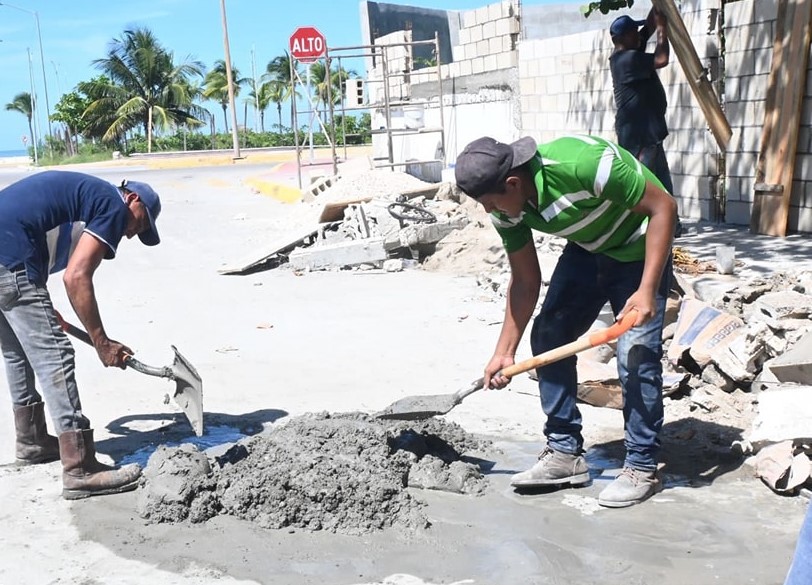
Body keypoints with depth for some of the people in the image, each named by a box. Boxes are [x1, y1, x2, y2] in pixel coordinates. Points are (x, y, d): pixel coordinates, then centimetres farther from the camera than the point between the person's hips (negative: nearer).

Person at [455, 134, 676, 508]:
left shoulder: (584, 164, -38)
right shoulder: (506, 210, -16)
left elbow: (663, 207, -27)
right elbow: (525, 280, -5)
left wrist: (647, 290, -33)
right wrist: (504, 352, -6)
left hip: (639, 247, -6)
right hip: (585, 250, 7)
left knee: (636, 354, -14)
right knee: (547, 338, -1)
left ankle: (642, 468, 1)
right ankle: (565, 452, 9)